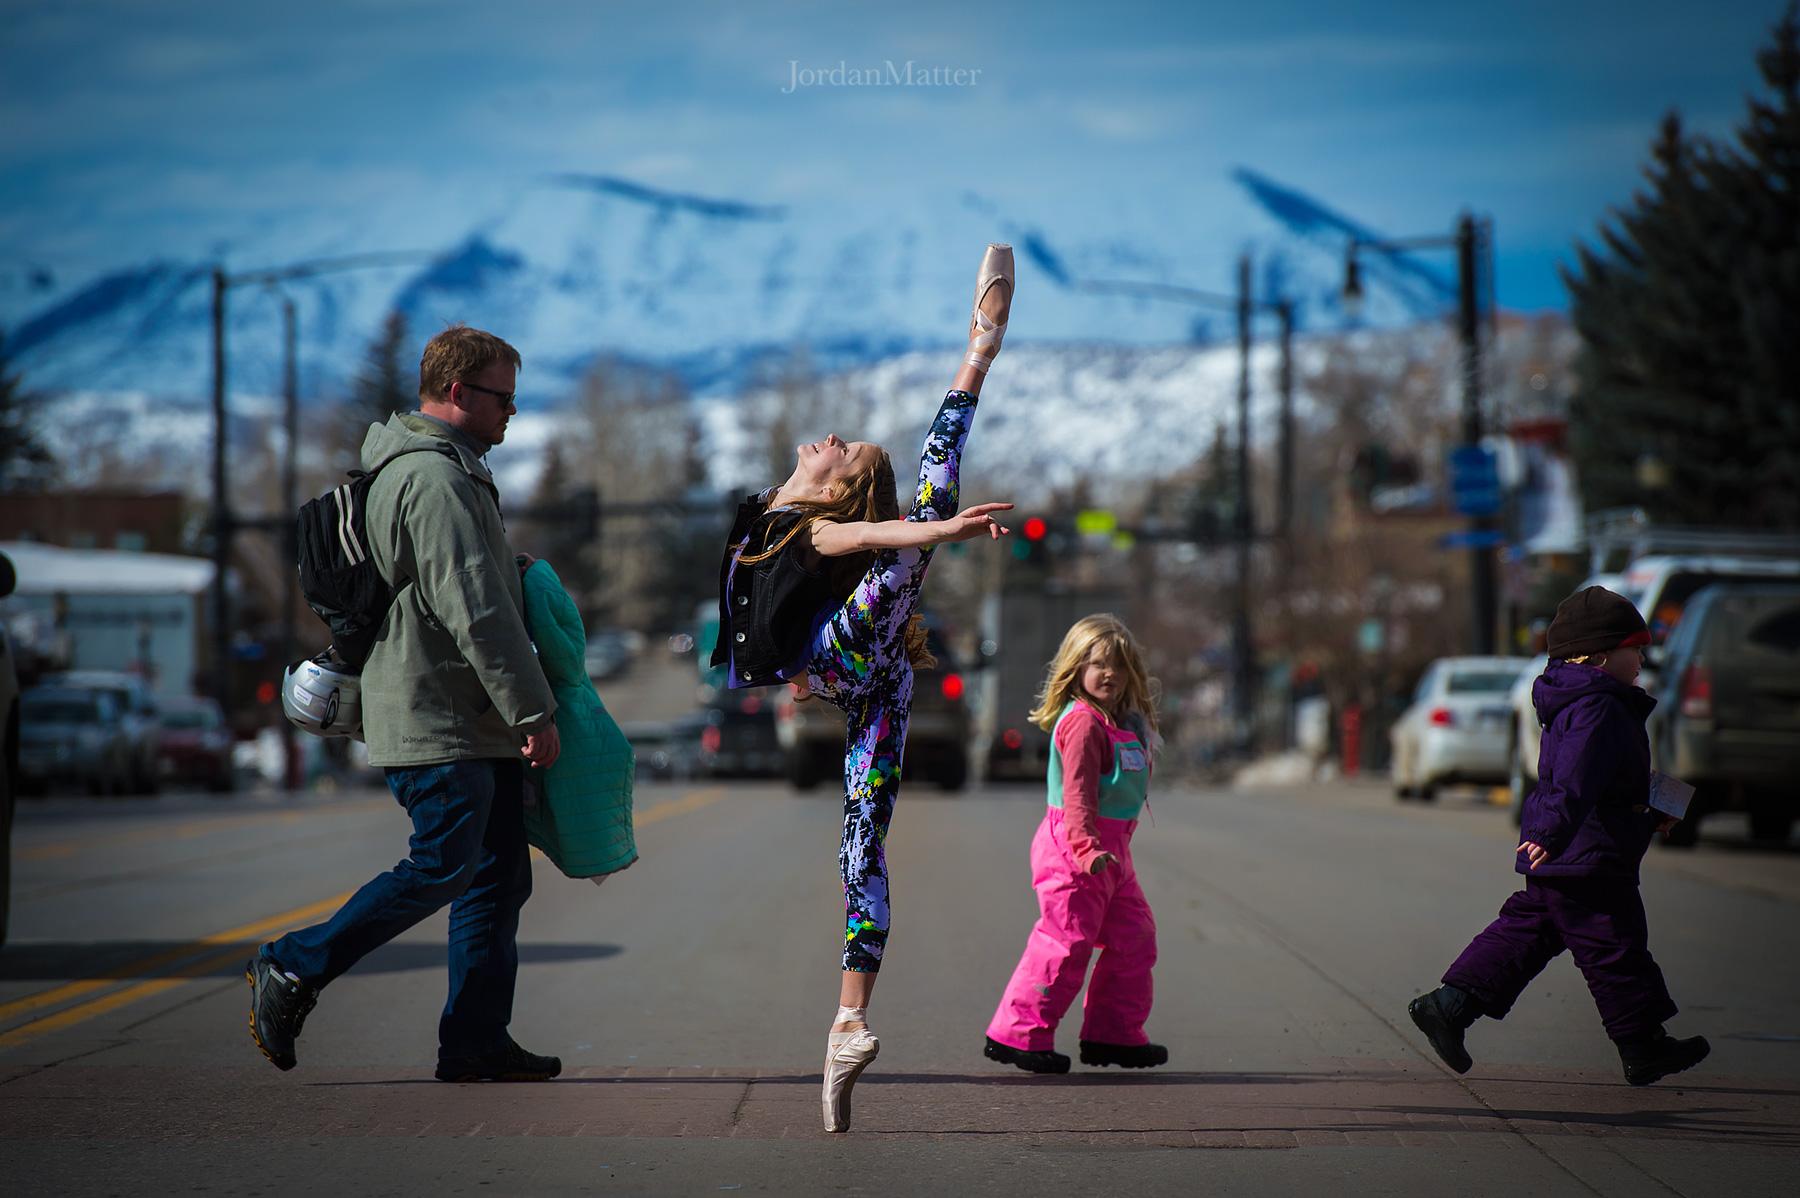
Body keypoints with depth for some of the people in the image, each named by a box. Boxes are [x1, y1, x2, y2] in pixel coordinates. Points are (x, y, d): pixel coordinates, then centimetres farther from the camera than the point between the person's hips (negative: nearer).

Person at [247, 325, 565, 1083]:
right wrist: (533, 710, -19)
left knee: (497, 878, 7)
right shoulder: (436, 480, -15)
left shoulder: (452, 471, 20)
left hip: (474, 724, 11)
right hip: (437, 720, -11)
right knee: (442, 869, -10)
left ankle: (476, 1041, 6)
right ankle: (292, 972, 0)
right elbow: (475, 611, -21)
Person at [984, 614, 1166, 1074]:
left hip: (1109, 851, 10)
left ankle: (1114, 1034, 21)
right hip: (1074, 847, -10)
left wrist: (1109, 849, 21)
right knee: (1066, 941, -10)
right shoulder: (1082, 722, -14)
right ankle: (1019, 1034, -5)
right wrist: (1087, 848, -32)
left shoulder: (1122, 723, 17)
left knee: (1135, 939, 13)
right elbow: (1078, 791, -22)